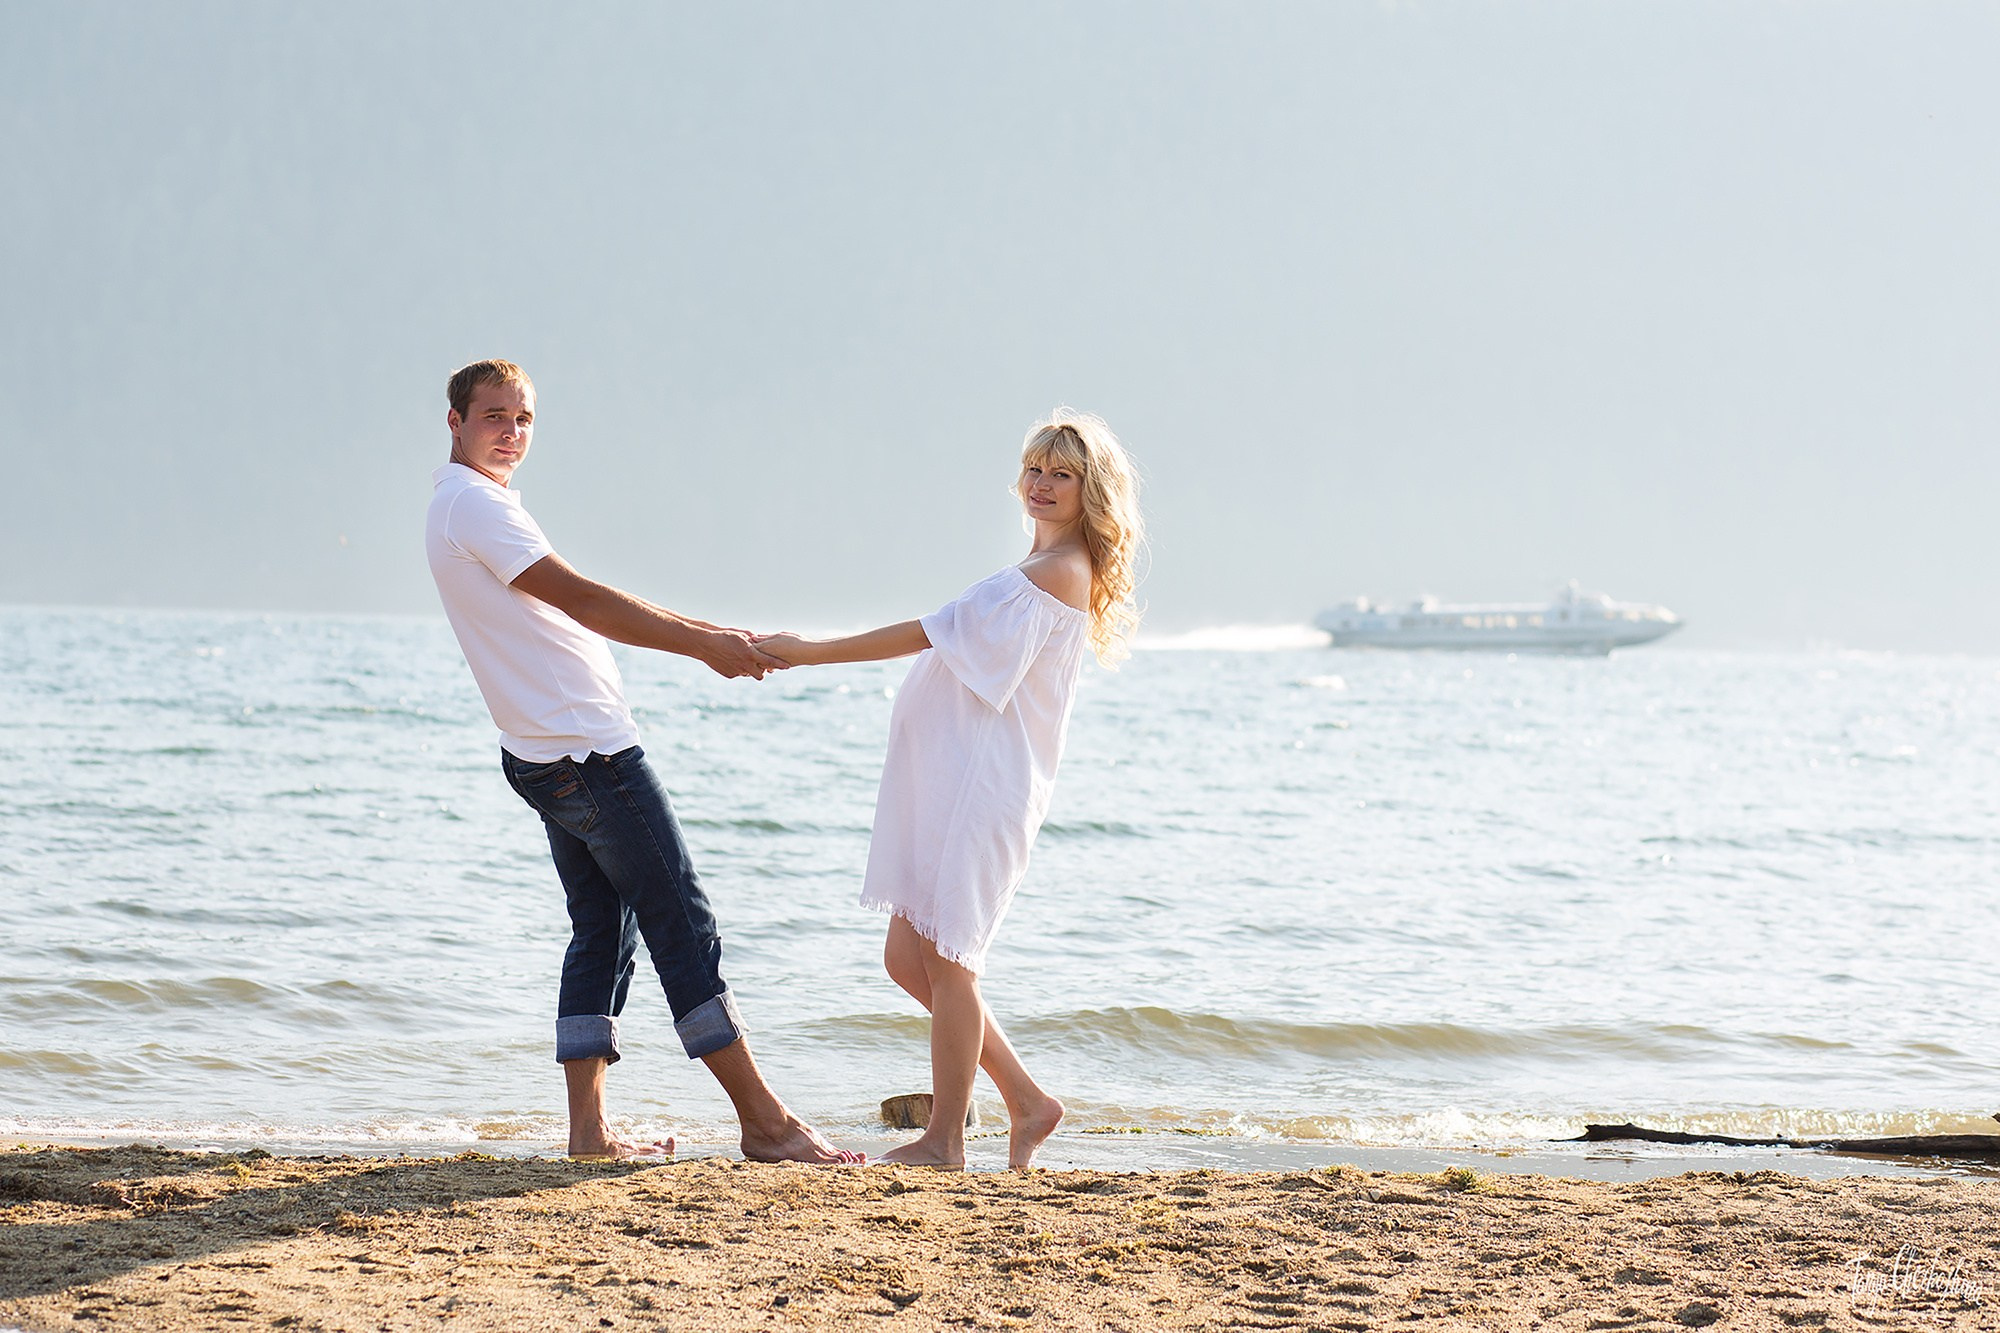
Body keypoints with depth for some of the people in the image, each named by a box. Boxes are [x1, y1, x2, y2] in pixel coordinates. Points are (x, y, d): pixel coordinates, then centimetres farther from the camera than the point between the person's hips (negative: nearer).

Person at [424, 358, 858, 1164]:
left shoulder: (461, 507, 19)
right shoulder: (474, 503, -13)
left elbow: (578, 609, 20)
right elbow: (578, 599, -20)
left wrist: (703, 633, 16)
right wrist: (701, 644, -22)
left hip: (548, 757, 10)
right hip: (586, 750, -10)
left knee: (603, 929, 10)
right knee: (681, 921, -7)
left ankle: (588, 1129, 7)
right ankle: (765, 1124, -6)